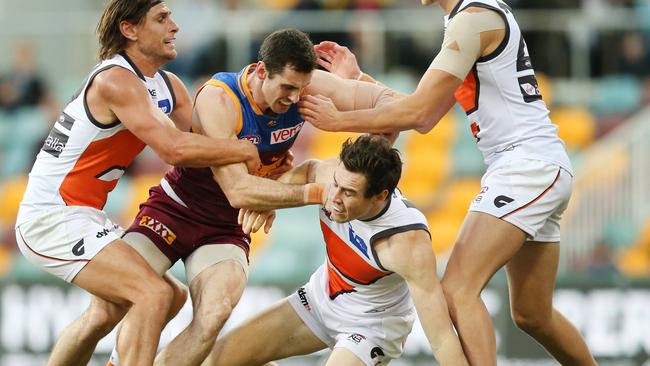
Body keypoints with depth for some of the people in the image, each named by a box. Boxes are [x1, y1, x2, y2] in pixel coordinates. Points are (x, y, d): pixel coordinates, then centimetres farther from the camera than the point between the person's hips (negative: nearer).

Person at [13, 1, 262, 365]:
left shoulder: (168, 86, 9)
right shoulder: (116, 81, -20)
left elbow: (209, 144, 7)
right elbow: (175, 149, -30)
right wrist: (247, 150, -21)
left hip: (84, 214, 11)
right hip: (53, 218, -11)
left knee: (118, 302, 30)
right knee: (154, 295, -23)